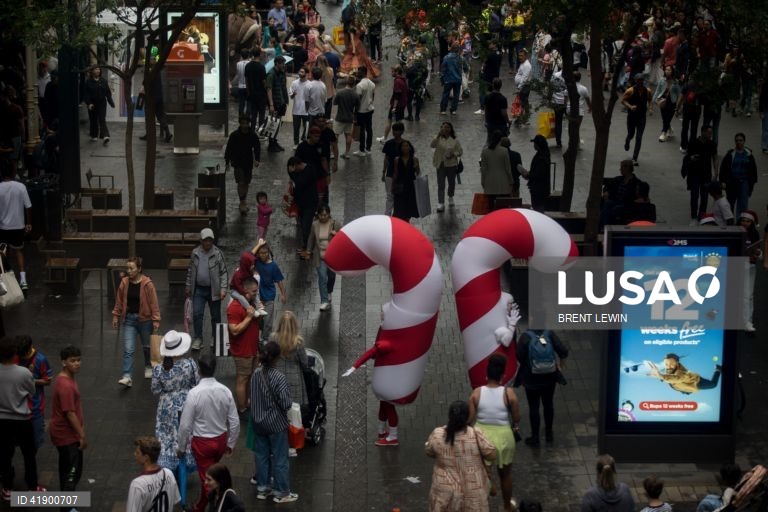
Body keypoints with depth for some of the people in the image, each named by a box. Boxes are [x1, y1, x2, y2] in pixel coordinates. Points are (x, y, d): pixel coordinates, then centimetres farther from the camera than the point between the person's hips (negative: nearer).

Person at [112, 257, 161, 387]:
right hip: (129, 319, 2)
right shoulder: (124, 282, -4)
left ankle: (148, 367, 44)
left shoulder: (147, 284, -15)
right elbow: (119, 300, 7)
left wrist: (156, 320, -12)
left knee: (147, 346, 18)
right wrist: (116, 315, 8)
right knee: (128, 349, -9)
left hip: (144, 319, -2)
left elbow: (154, 303, -12)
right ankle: (127, 377, -14)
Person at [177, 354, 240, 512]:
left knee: (207, 479, 8)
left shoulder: (194, 393, -24)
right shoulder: (225, 391, -11)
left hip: (202, 442, -5)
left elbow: (185, 425, -17)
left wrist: (181, 447, -2)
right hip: (221, 439, 5)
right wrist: (231, 443, 12)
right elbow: (234, 421, -4)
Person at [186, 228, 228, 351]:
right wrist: (188, 286, 14)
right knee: (197, 314, -4)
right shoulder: (195, 253, 3)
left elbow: (224, 272, -5)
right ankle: (198, 339, 6)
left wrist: (223, 288, -13)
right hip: (199, 289, 2)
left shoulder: (217, 253, -6)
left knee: (215, 316, 8)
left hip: (213, 290, -2)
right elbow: (190, 270, 14)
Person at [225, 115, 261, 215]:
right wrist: (227, 161, -2)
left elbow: (257, 148, 4)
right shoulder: (234, 135, -9)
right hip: (238, 163, -3)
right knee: (241, 183, -13)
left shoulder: (253, 136, -4)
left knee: (246, 183, 14)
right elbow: (229, 149, -2)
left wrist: (257, 160, -11)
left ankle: (244, 202, 30)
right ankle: (242, 203, -9)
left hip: (248, 162, 3)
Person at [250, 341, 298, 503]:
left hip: (258, 422, 6)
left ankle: (262, 488, 27)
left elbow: (253, 398, 5)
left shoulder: (256, 374, -5)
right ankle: (281, 492, 15)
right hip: (276, 423, -6)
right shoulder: (279, 377, -23)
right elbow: (286, 404, -22)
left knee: (261, 455, 17)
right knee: (279, 458, 7)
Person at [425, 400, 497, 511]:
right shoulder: (476, 435, -19)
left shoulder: (437, 435, -12)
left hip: (445, 491, 2)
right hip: (472, 492, -1)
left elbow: (429, 452, 7)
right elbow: (492, 455, -7)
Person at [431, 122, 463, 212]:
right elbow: (432, 145, -23)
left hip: (451, 164, 1)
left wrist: (453, 155, -20)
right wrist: (438, 135, -30)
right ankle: (441, 203, -3)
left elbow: (459, 151, 0)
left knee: (451, 183, 19)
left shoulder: (454, 140, -4)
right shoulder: (438, 138, -5)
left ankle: (450, 198, 44)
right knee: (441, 185, -4)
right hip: (441, 165, -1)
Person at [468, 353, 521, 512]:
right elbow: (517, 419, -7)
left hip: (481, 436, 0)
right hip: (503, 436, 0)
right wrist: (514, 426, 15)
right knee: (505, 474, 22)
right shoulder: (508, 393, -16)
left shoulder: (477, 393, -13)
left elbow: (470, 420, -9)